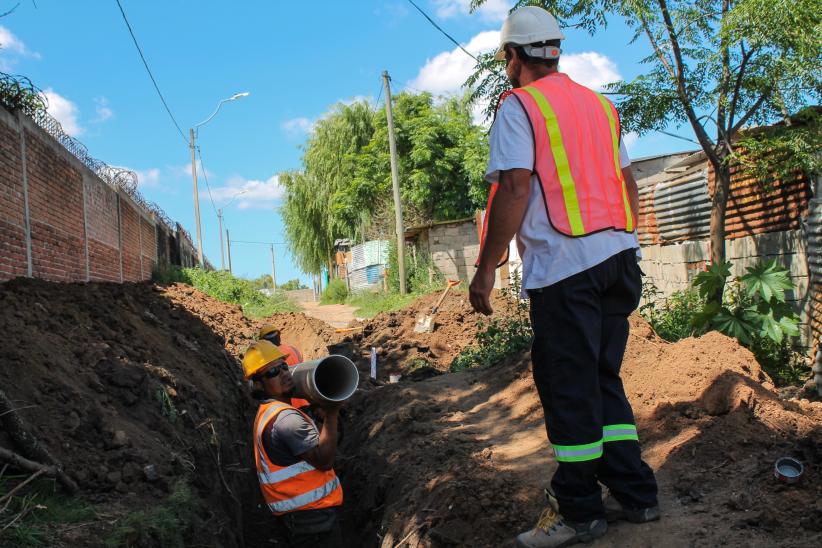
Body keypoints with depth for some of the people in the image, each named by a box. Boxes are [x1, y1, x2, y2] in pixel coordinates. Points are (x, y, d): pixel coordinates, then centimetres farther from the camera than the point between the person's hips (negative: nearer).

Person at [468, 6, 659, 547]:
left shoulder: (519, 105, -3)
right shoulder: (599, 103, 19)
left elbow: (514, 187, -14)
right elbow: (628, 183, 19)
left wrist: (486, 269, -12)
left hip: (564, 264, -7)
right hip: (619, 257, 8)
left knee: (568, 388, 0)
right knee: (603, 380, 16)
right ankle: (635, 494, 21)